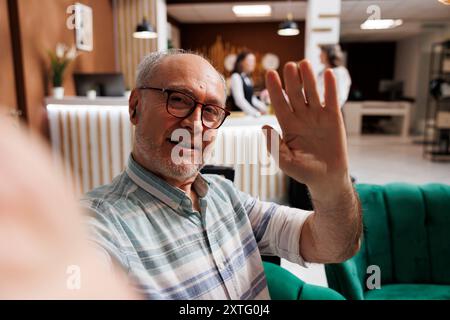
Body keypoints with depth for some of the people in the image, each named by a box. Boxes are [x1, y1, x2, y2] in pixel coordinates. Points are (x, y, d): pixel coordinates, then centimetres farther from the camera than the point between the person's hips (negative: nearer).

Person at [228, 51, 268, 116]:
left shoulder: (248, 79, 15)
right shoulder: (236, 77, -10)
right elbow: (239, 100, -20)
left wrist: (262, 107, 5)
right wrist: (256, 113, -22)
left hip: (250, 114, 8)